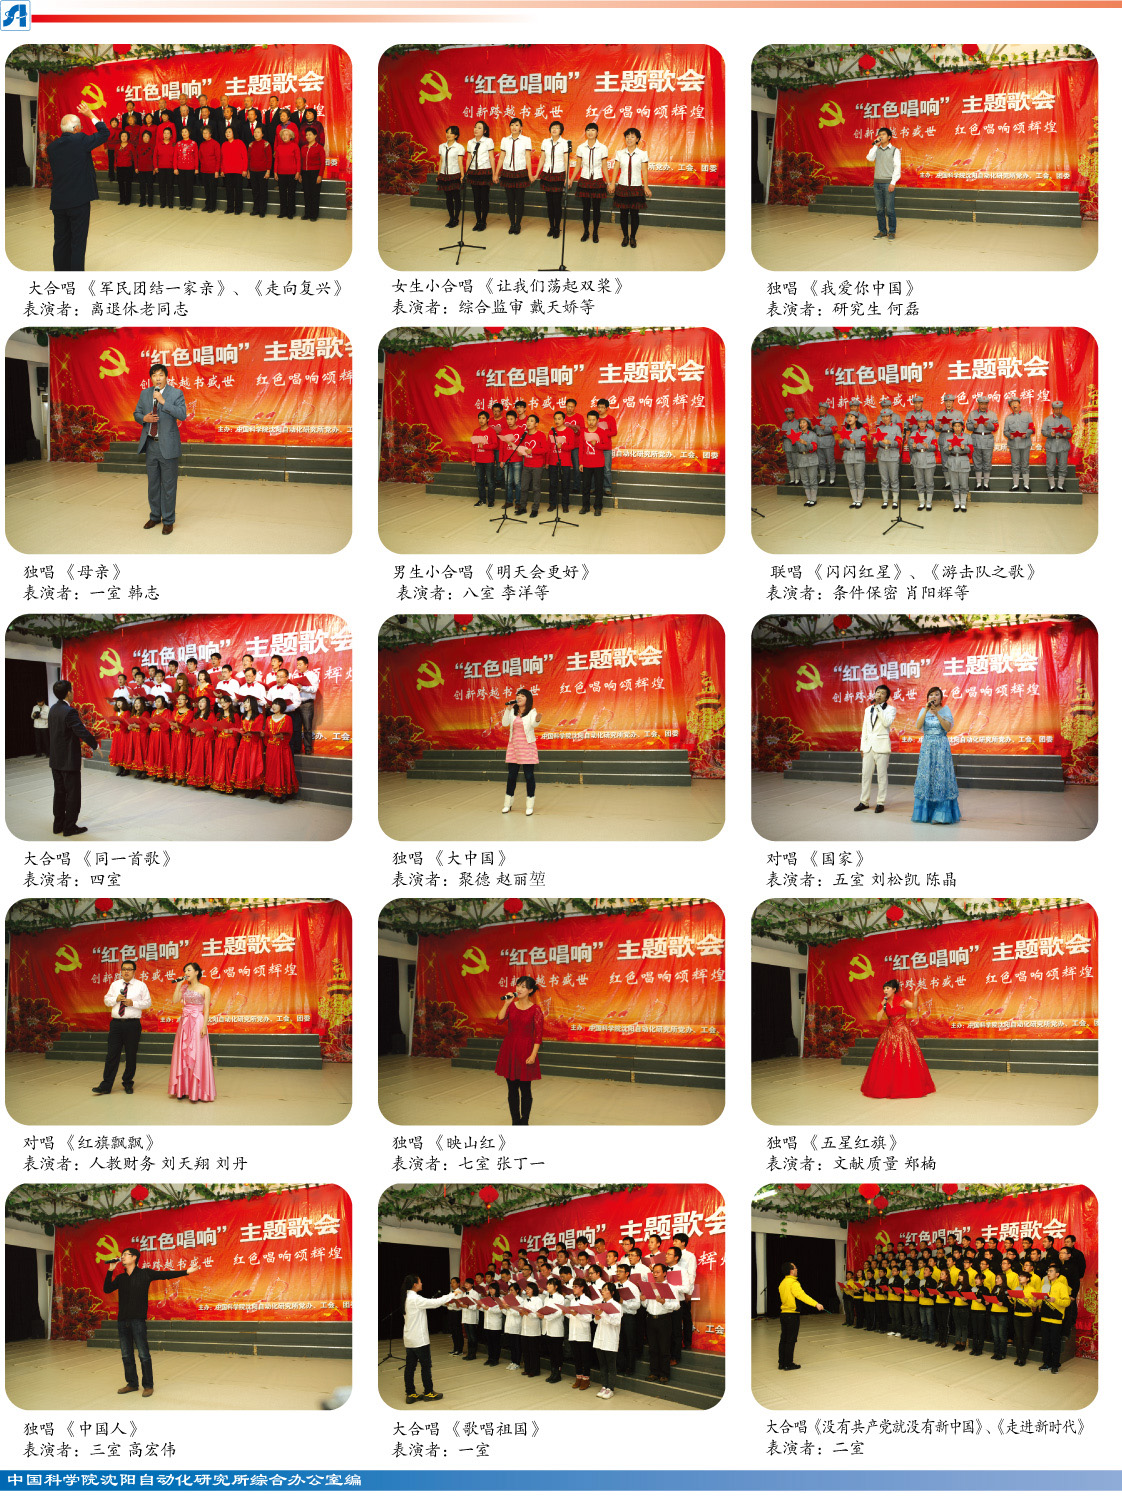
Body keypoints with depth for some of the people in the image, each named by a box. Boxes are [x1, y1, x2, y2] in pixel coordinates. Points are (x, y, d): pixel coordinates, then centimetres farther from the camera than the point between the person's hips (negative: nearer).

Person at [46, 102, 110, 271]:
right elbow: (104, 134, 0)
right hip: (79, 200, -5)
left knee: (61, 242, 12)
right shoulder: (80, 141, -11)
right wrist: (91, 115, 8)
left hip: (58, 202, 5)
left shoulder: (52, 146, 4)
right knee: (78, 243, -1)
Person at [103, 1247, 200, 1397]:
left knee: (143, 1354, -4)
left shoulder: (145, 1273, 1)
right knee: (126, 1355, 10)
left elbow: (165, 1275, -1)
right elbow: (106, 1289, 9)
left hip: (138, 1320, -5)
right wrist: (110, 1271, 1)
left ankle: (148, 1386, 4)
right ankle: (132, 1384, 21)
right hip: (122, 1321, 5)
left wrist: (186, 1272, -7)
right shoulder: (120, 1278, 14)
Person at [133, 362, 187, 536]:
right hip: (150, 445, 5)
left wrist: (163, 401, -24)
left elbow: (182, 415, -18)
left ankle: (168, 520, 9)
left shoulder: (176, 393, -7)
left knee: (168, 485, 0)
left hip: (168, 446, -5)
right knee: (153, 483, 15)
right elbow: (136, 413, 15)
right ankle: (155, 516, 28)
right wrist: (144, 418, -8)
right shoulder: (145, 394, 8)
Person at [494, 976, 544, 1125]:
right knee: (512, 1089, 9)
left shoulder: (535, 1009, -6)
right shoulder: (510, 1005, 5)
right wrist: (507, 1003, -18)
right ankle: (515, 1122, 20)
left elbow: (539, 1034, -8)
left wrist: (533, 1055, -14)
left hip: (525, 1050, -4)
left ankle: (524, 1123, 13)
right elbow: (500, 1019, -12)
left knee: (525, 1089, 1)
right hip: (509, 1049, 4)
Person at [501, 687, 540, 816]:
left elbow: (533, 724, -23)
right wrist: (508, 709, -14)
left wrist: (537, 720, -46)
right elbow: (505, 723, -5)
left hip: (527, 745, -4)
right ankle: (508, 803, 20)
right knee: (511, 775, 8)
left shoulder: (532, 712, -5)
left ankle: (530, 805, 4)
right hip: (513, 745, 4)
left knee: (529, 775, -2)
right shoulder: (512, 712, 7)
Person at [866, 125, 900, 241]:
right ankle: (882, 231, 13)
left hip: (888, 183, -4)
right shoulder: (876, 150, 13)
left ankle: (892, 232, 1)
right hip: (877, 182, 4)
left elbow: (897, 167, -4)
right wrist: (876, 145, -6)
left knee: (890, 209, -5)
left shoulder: (894, 150, 1)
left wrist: (893, 183, -13)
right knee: (879, 209, 6)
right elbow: (869, 158, -5)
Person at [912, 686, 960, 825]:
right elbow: (918, 726, -6)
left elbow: (948, 727, -11)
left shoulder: (945, 710, 1)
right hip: (927, 746, 3)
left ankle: (941, 813, -3)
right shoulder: (923, 710, 8)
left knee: (941, 777, -6)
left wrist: (937, 713, -19)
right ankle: (926, 812, 8)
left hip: (941, 747, -3)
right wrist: (926, 710, -15)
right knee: (926, 777, 1)